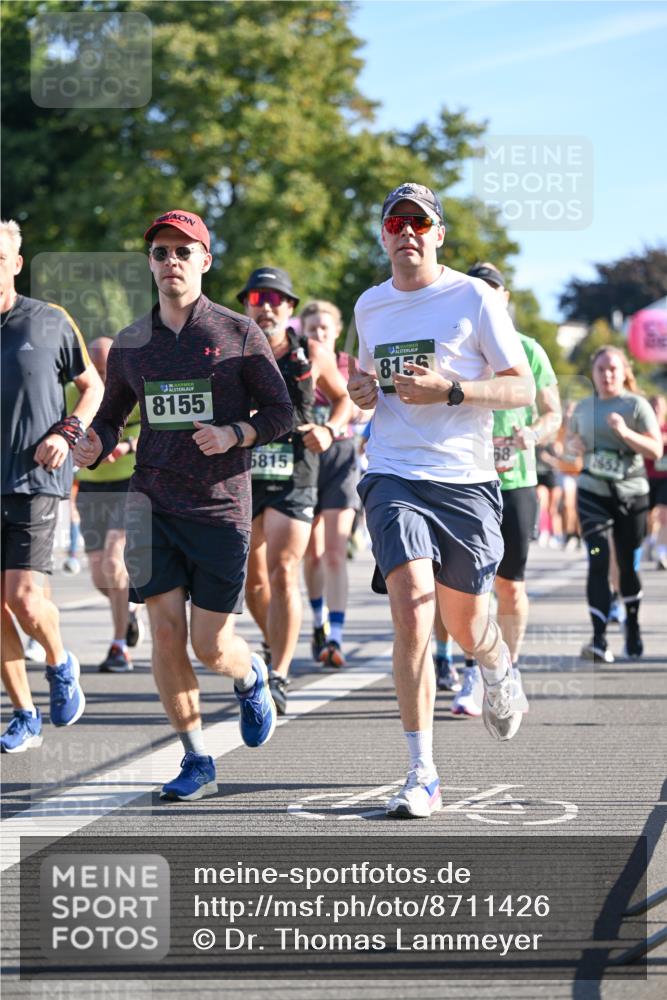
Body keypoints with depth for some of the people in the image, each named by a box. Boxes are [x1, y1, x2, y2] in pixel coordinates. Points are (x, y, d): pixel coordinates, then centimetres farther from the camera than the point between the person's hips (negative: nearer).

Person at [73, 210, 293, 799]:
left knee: (211, 646, -2)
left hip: (221, 505, -3)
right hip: (152, 502, 3)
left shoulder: (238, 333, 0)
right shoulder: (130, 344, 9)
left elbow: (280, 413, 2)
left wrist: (234, 434, -17)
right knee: (166, 632, -5)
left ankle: (252, 679, 35)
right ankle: (196, 762, 7)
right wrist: (95, 446, -4)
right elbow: (112, 414, 19)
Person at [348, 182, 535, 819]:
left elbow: (522, 389, -2)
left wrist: (450, 390, -17)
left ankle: (500, 672, 49)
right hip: (394, 479, 2)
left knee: (464, 622, 9)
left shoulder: (475, 299, -2)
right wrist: (361, 391, 5)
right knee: (412, 612, -17)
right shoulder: (369, 306, 12)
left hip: (465, 480, -2)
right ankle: (421, 776, -14)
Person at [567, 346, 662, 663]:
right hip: (592, 493, 1)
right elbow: (570, 440, 24)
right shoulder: (583, 408, 8)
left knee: (628, 564, 8)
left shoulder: (636, 405, -3)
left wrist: (625, 432, -25)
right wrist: (574, 444, 0)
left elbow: (656, 450, -10)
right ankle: (599, 640, -22)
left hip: (631, 494, -1)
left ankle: (633, 628, 34)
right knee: (598, 562, -14)